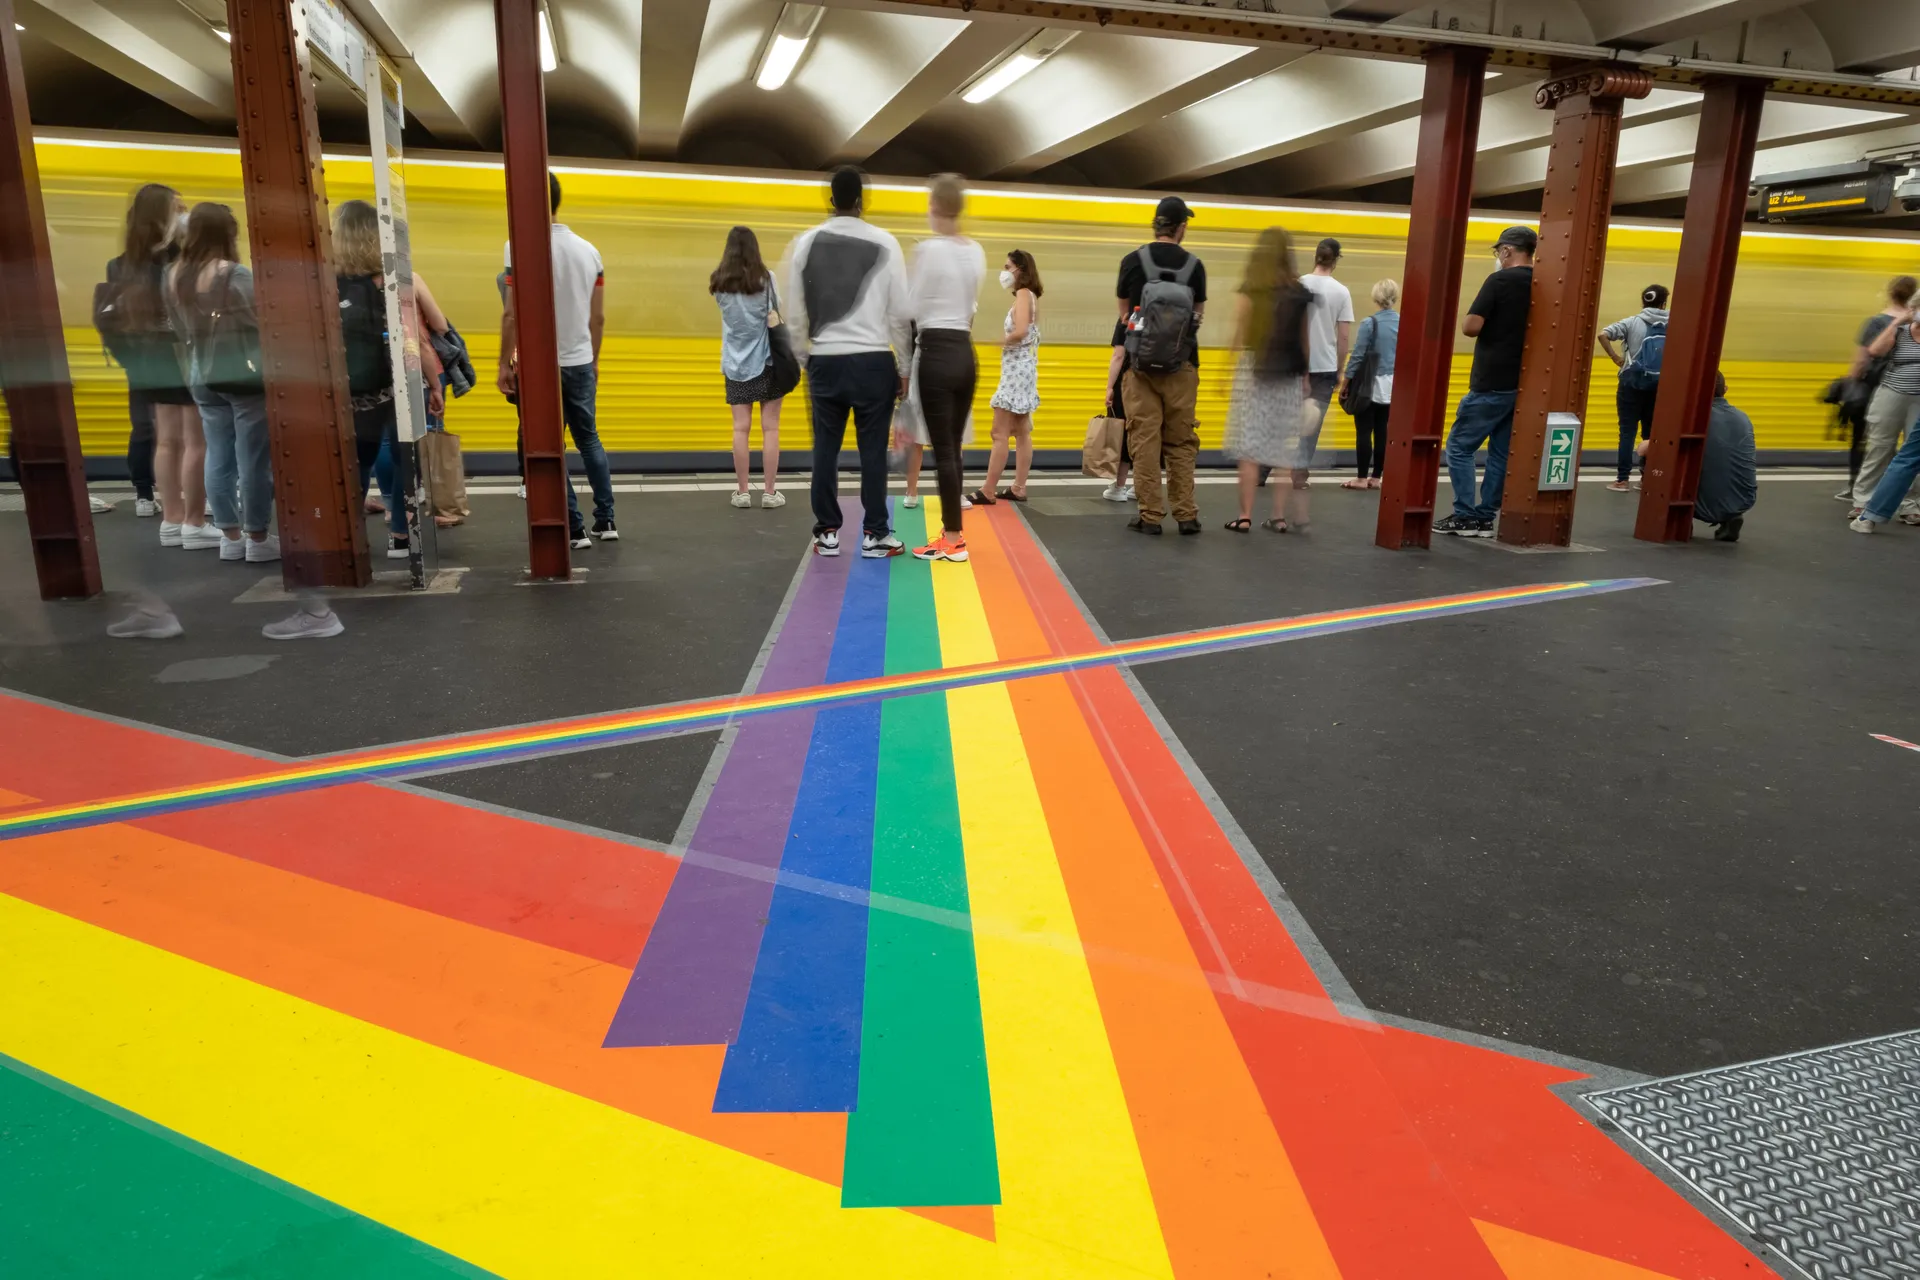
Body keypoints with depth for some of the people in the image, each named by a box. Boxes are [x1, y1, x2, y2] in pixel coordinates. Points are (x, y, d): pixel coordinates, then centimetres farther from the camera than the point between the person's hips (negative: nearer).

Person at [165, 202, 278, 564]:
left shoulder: (174, 276, 6)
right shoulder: (235, 275, -16)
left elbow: (181, 330, 12)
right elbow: (265, 320, -15)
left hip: (203, 378, 7)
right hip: (245, 376, -7)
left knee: (218, 457, 11)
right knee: (253, 459, -1)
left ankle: (230, 536, 16)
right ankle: (258, 539, 4)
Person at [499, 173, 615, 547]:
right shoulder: (589, 251, 4)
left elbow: (511, 315, -12)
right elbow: (598, 316, 8)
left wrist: (505, 364, -3)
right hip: (581, 363, 5)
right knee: (589, 439, 17)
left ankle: (574, 530, 4)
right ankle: (605, 522, 17)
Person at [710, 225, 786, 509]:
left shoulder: (719, 284, 2)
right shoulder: (766, 279, -6)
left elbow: (727, 314, 12)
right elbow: (776, 312, -5)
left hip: (735, 364, 2)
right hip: (766, 361, -2)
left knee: (741, 429, 3)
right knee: (770, 428, 2)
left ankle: (743, 492, 5)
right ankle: (770, 492, 4)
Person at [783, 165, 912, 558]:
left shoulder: (806, 242, 3)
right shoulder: (884, 243, -4)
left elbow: (795, 314, 5)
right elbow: (900, 312, -4)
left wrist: (804, 361, 17)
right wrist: (906, 366, 6)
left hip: (825, 360, 2)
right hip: (873, 361, -2)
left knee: (825, 449, 8)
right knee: (873, 449, 4)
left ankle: (827, 534, 13)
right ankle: (875, 535, 8)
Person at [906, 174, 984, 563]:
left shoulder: (928, 249, -11)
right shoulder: (976, 252, 9)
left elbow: (913, 309, -8)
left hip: (936, 354, -7)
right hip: (965, 354, 7)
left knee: (942, 449, -2)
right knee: (953, 448, 13)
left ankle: (953, 541, 2)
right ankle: (953, 530, 20)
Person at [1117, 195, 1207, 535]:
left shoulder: (1133, 261, -1)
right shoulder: (1194, 265, 1)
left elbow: (1124, 313, 9)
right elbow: (1199, 316, 8)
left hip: (1141, 363, -1)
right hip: (1181, 365, 1)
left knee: (1145, 440, 1)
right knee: (1181, 441, 8)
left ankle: (1151, 515, 1)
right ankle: (1186, 514, 8)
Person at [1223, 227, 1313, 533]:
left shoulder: (1250, 291, -6)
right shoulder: (1301, 292, 6)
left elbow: (1239, 338, -8)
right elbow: (1306, 341, 10)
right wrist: (1306, 378, 16)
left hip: (1254, 372, -4)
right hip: (1289, 377, 4)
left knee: (1250, 447, -1)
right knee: (1285, 449, 7)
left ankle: (1245, 517, 0)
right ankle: (1281, 516, 9)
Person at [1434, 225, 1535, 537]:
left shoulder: (1500, 280, -12)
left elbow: (1470, 327, -16)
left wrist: (1476, 306, 3)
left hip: (1491, 383, -7)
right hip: (1521, 385, 7)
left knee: (1459, 446, 2)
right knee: (1501, 453, 11)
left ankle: (1465, 516, -2)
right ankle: (1484, 517, 12)